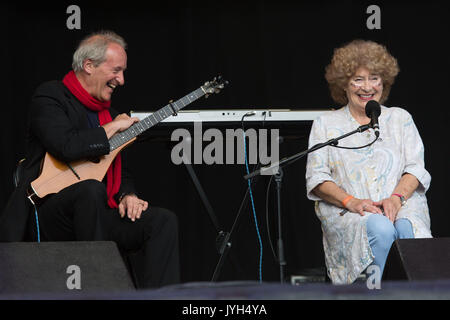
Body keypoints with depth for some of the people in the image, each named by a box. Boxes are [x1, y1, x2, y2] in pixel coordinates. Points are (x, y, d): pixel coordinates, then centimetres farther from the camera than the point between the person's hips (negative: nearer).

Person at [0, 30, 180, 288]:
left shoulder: (108, 112, 20)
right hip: (46, 217, -7)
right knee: (91, 189, -38)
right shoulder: (50, 96, -4)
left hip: (96, 216, 7)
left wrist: (127, 195, 2)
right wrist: (112, 128, -10)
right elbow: (66, 146, -24)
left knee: (164, 221, -14)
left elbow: (121, 170, 26)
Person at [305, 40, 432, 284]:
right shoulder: (326, 124, 16)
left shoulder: (400, 118, 20)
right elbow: (317, 177, 6)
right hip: (345, 210, -1)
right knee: (380, 230, -36)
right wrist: (351, 202, -12)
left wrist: (397, 197, -12)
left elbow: (415, 168, 11)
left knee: (406, 228, -35)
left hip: (402, 204, 1)